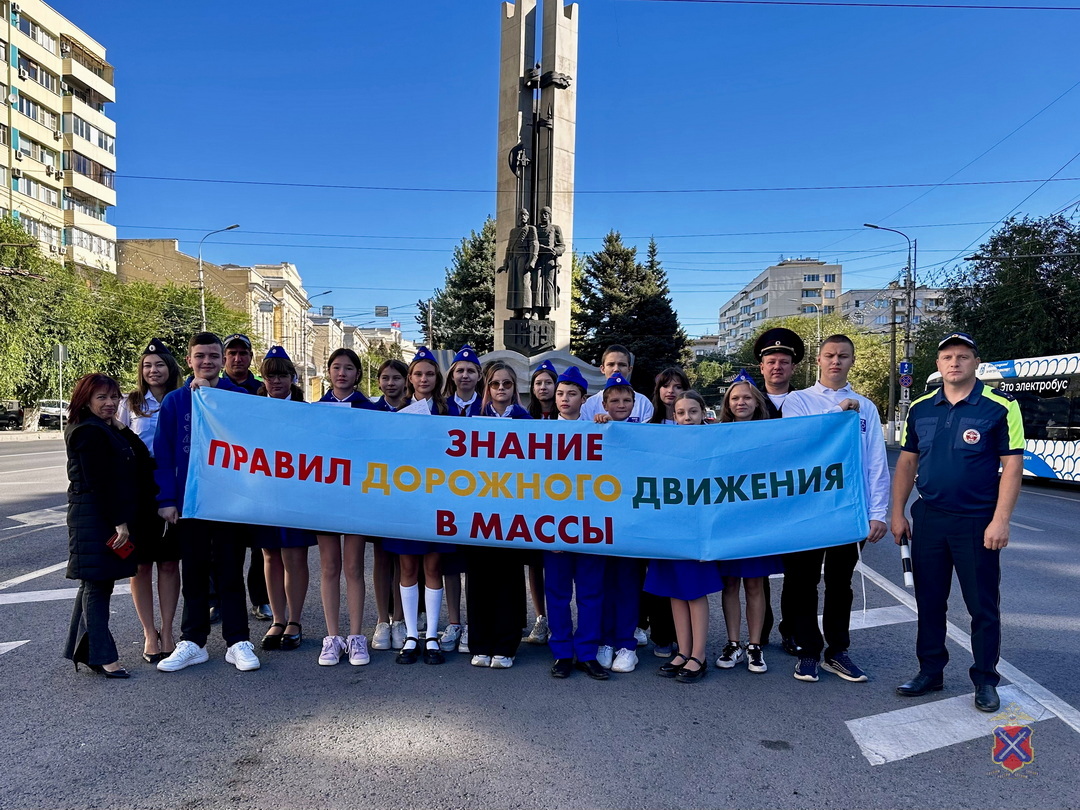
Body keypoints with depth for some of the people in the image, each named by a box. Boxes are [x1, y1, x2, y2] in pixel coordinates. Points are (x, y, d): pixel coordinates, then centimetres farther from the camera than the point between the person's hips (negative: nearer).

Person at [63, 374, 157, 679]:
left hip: (110, 517, 10)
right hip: (97, 519, -10)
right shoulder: (89, 433, -14)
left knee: (94, 583, 16)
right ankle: (101, 656, 2)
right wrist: (119, 522, -20)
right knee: (97, 583, -4)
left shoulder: (110, 431, 17)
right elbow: (99, 482, -19)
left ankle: (80, 649, 26)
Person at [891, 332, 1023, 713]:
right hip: (928, 519, 4)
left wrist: (1000, 520, -14)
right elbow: (907, 462, 9)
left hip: (977, 521, -4)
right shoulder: (920, 408, 5)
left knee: (983, 605, 7)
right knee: (929, 600, 12)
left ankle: (985, 679, 24)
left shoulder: (1000, 407, -7)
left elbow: (1012, 465, -9)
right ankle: (930, 671, 26)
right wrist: (897, 513, 6)